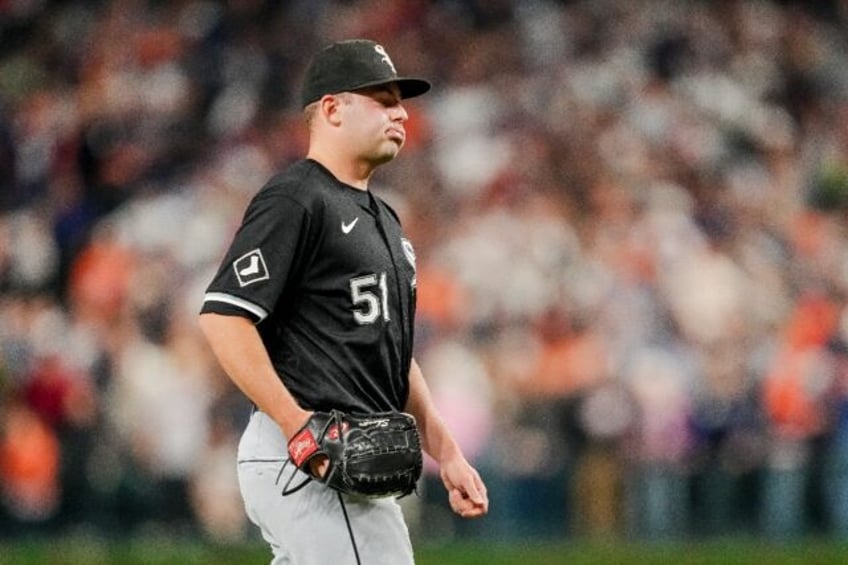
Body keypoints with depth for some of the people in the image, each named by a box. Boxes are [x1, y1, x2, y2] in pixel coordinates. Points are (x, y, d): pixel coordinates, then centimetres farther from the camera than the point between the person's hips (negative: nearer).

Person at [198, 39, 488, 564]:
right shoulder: (293, 200, -8)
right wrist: (298, 424, -23)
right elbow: (224, 317, -17)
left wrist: (445, 451, 18)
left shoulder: (382, 219, 22)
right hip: (314, 462, -10)